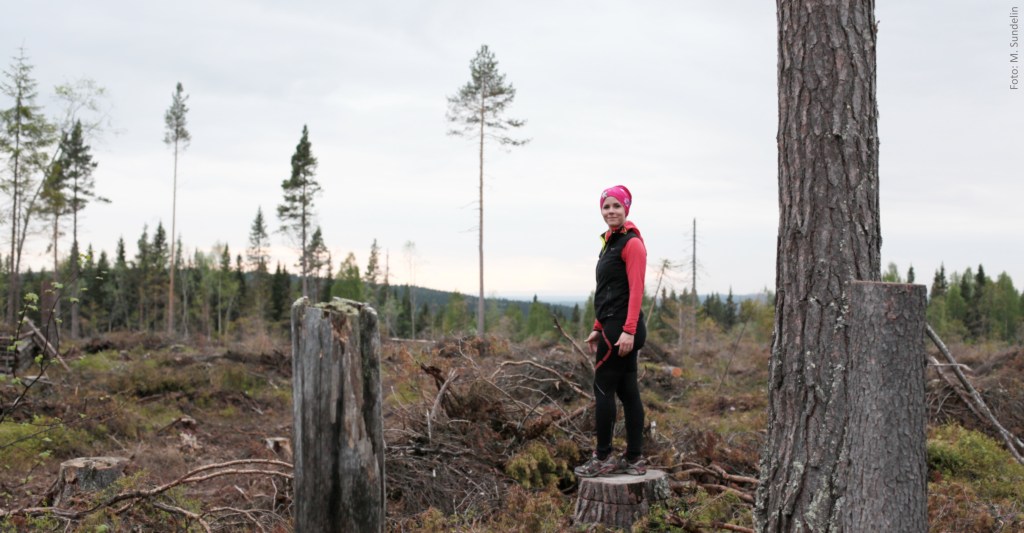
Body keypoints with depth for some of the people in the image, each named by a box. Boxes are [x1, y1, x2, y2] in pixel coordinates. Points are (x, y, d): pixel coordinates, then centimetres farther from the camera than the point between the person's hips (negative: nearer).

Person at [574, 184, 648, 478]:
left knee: (603, 389, -5)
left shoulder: (632, 243, -10)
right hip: (613, 327, 9)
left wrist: (628, 331, -23)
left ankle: (603, 458, 2)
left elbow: (636, 290, -17)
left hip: (622, 328, -9)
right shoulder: (610, 242, 17)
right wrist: (599, 328, 19)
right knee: (627, 391, 9)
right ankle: (634, 459, 13)